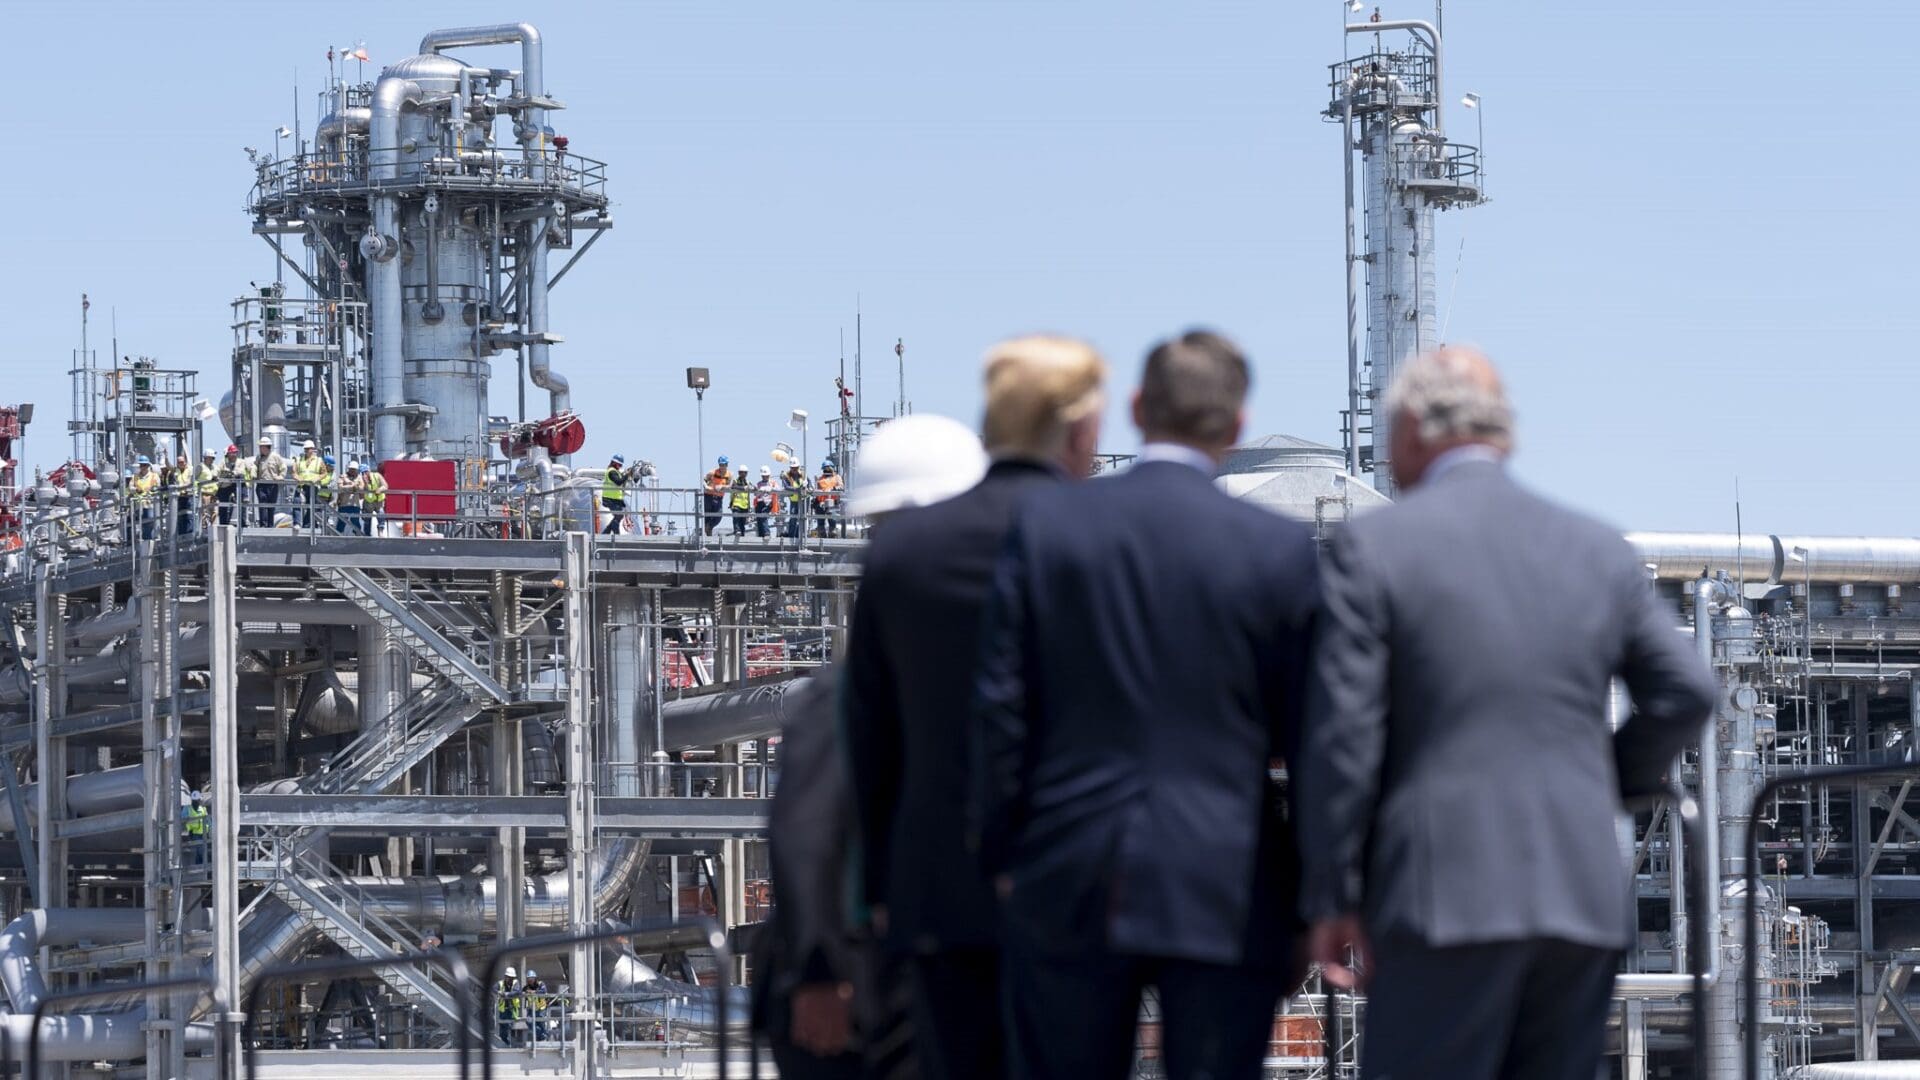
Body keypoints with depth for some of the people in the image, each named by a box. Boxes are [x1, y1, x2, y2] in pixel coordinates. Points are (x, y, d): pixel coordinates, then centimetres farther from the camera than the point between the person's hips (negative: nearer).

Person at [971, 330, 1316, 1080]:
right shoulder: (1280, 549, -4)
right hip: (1225, 898, -1)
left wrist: (1002, 854, 10)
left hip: (1069, 880, 2)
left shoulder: (1044, 528, -1)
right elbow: (1306, 735, 0)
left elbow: (1000, 708, 0)